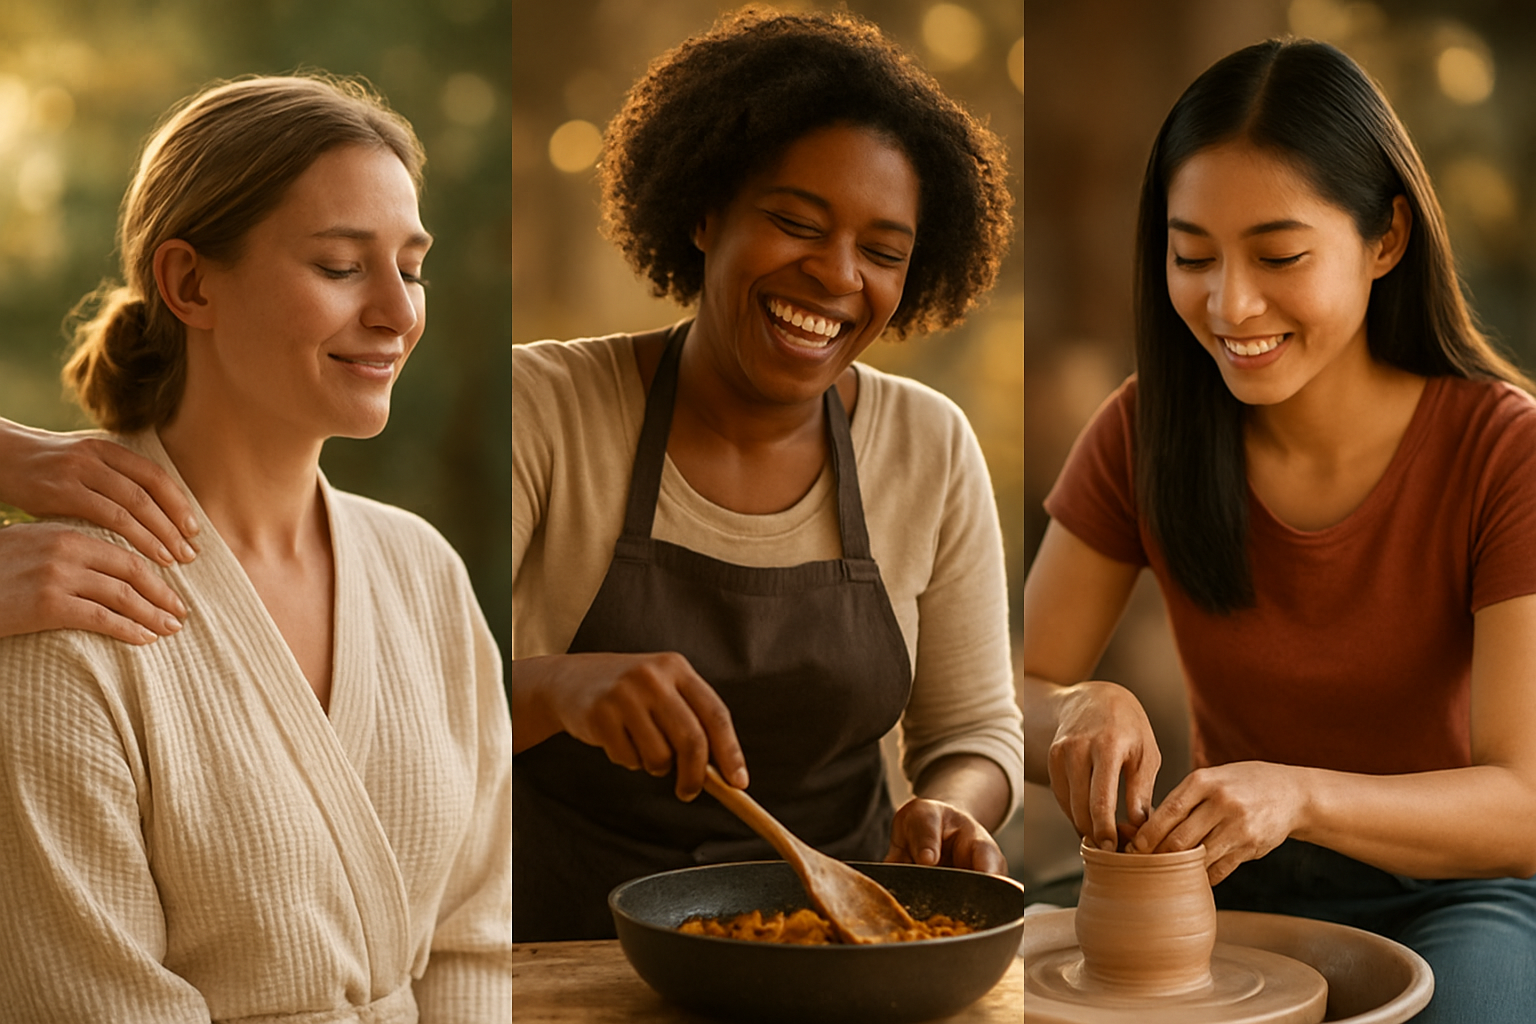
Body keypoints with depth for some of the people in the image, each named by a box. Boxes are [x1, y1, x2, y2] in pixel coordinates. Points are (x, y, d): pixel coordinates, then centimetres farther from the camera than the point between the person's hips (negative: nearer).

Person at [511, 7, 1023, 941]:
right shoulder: (545, 407, -6)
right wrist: (558, 688, -34)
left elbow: (976, 725, 10)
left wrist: (951, 808, -14)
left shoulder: (932, 448, 4)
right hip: (569, 943, -1)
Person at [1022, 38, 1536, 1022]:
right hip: (1231, 896, 2)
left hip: (1454, 898, -2)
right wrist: (1085, 711, -29)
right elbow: (1012, 703, -5)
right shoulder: (1145, 433, -7)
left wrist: (1299, 794, -39)